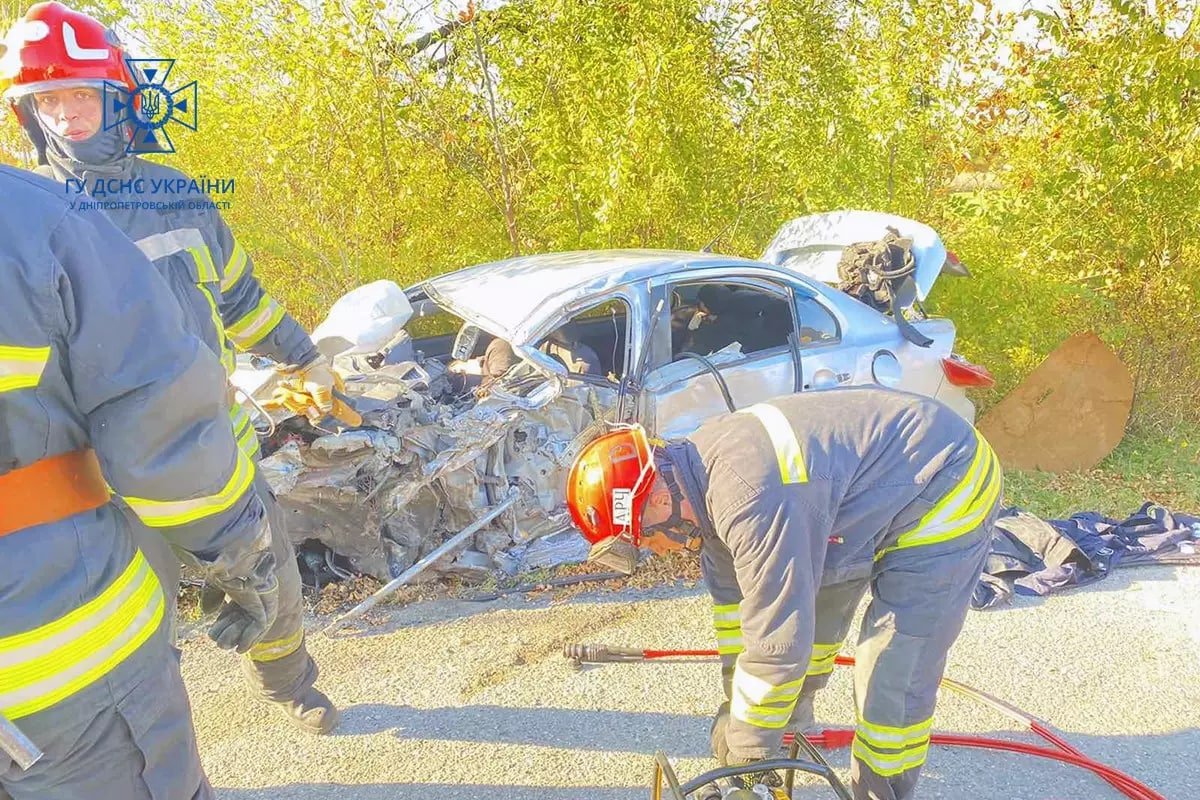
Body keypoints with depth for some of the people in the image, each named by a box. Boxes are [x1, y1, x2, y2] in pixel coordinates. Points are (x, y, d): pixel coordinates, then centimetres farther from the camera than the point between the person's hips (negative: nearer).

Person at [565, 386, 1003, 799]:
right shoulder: (703, 466, -6)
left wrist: (744, 749, -14)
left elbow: (777, 644, -31)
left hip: (946, 497, -9)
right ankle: (791, 718, 44)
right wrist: (737, 702, 9)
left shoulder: (751, 499, -37)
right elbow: (731, 591, 4)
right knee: (800, 594, 20)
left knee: (891, 682, -8)